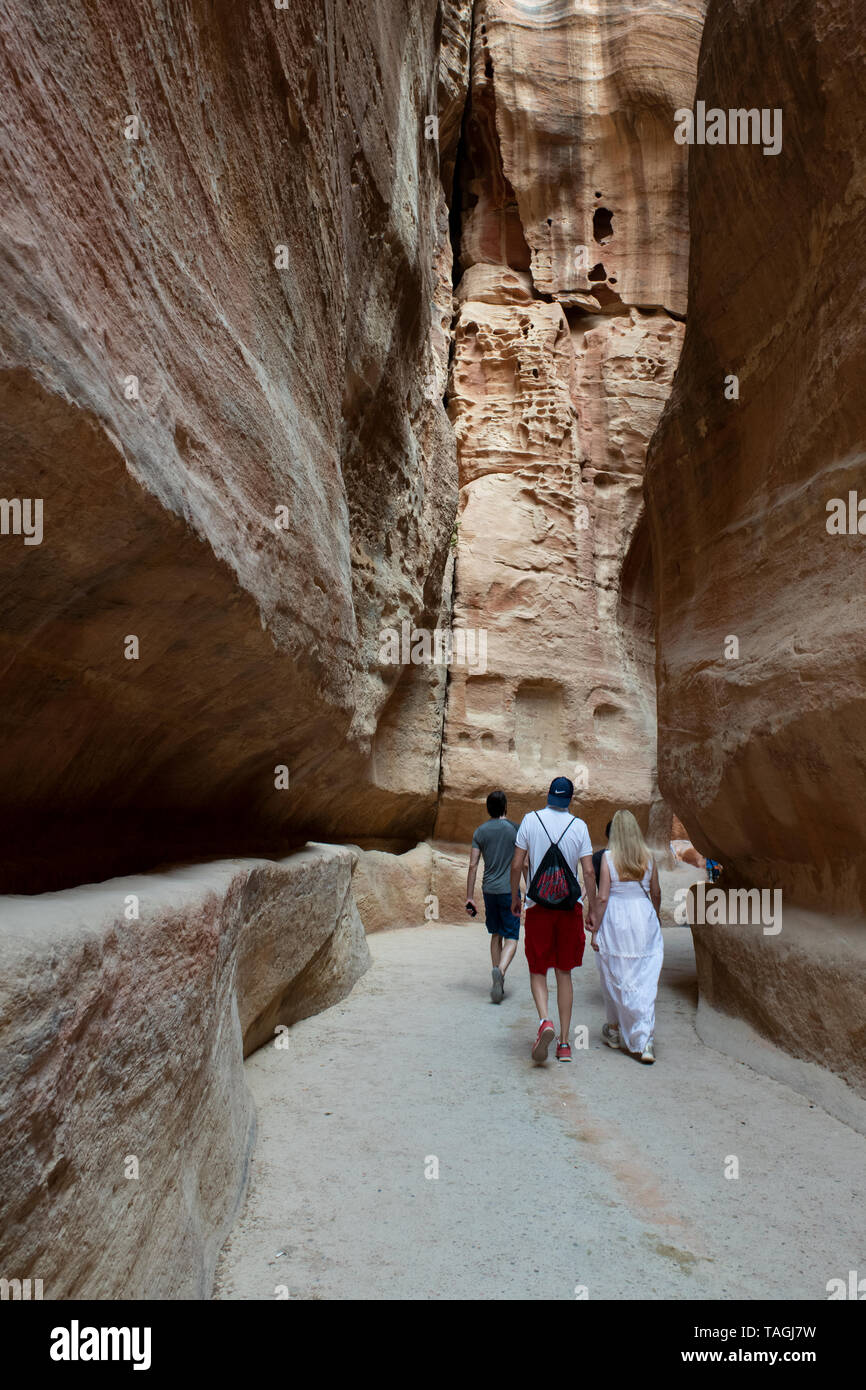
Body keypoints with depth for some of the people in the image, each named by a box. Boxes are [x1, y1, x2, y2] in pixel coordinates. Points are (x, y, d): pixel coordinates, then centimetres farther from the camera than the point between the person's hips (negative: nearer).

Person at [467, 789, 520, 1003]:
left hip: (489, 890, 3)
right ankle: (500, 971, -27)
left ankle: (498, 984, 20)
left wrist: (470, 897, 5)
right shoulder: (514, 829, -3)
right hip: (509, 890, -3)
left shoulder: (480, 831, 5)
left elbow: (473, 866, 2)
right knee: (511, 938, -1)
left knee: (496, 935, 17)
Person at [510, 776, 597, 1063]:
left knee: (538, 970, 10)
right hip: (570, 905, 1)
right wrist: (593, 908, 4)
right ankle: (564, 1042, 14)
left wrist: (515, 897, 9)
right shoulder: (579, 826, -2)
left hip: (538, 905, -1)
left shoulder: (531, 820, -4)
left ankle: (544, 1020, -16)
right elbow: (588, 871, -5)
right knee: (564, 973, 12)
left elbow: (517, 865, -5)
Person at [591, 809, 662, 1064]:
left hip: (616, 921, -2)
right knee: (645, 981, 4)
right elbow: (656, 894, 10)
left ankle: (614, 1030, 28)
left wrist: (596, 930, -1)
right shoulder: (647, 857, 1)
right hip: (644, 919, 3)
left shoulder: (609, 857, -9)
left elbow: (602, 897, -10)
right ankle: (645, 1040, -1)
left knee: (615, 978, 13)